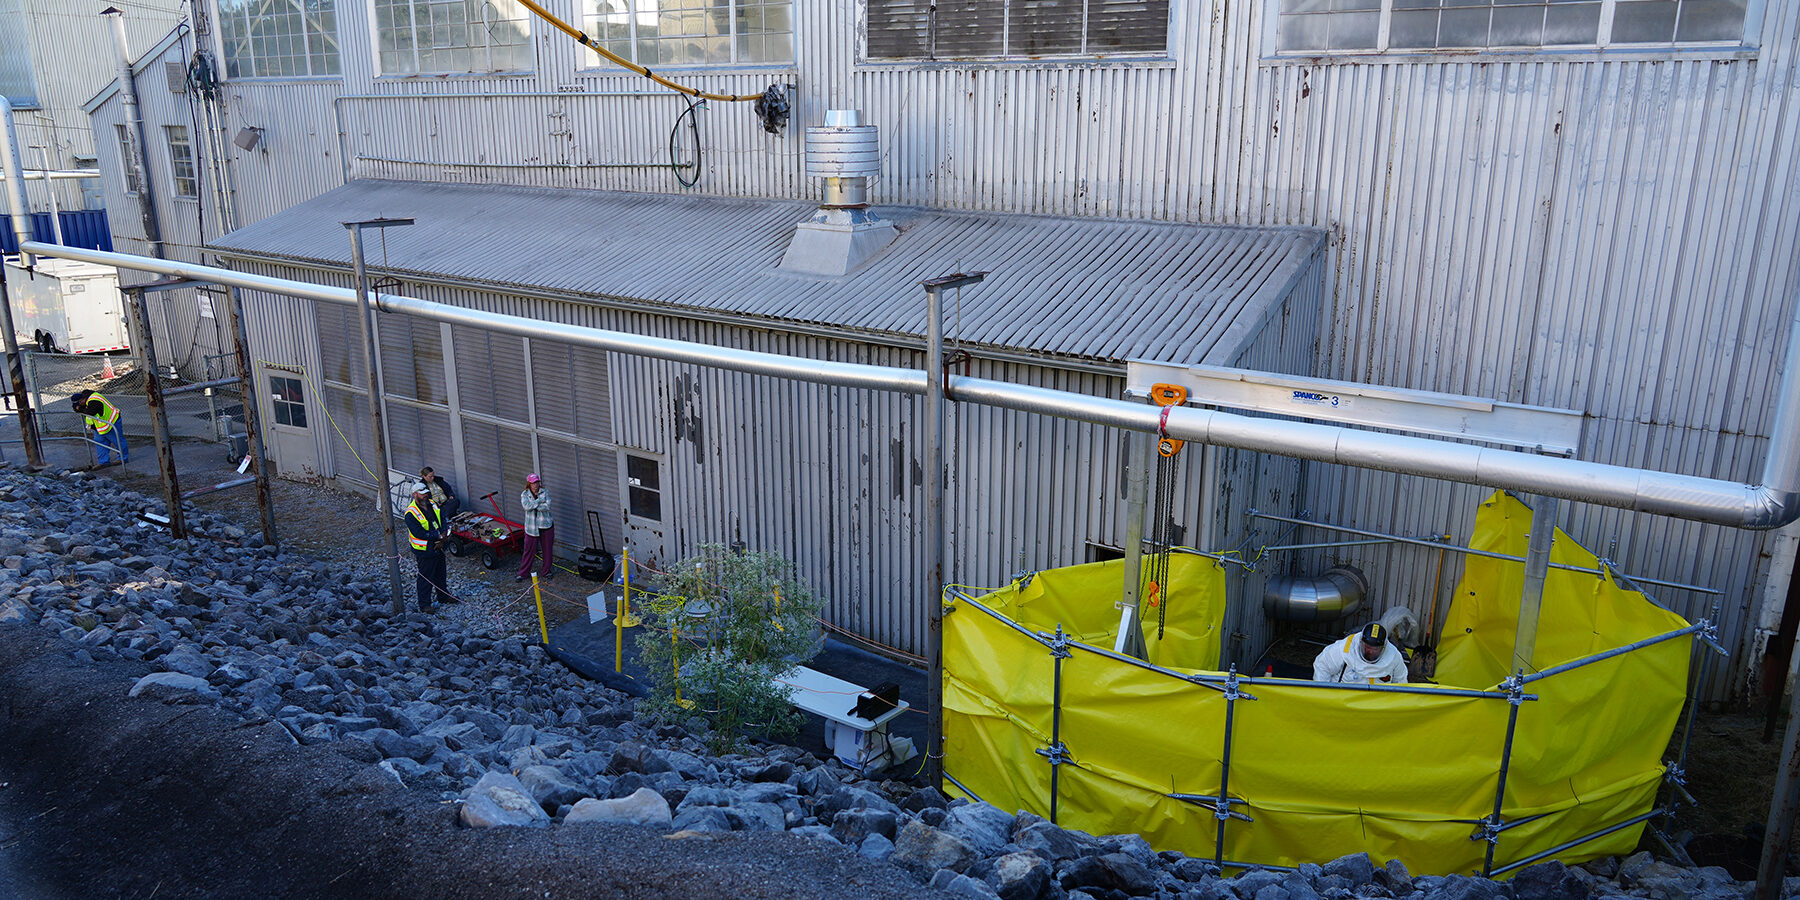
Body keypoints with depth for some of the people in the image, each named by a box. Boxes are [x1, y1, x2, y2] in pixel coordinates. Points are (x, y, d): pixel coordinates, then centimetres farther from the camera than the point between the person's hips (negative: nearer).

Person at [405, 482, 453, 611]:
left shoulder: (433, 504, 2)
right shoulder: (411, 513, -21)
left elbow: (443, 521, 3)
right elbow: (419, 533, -25)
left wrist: (442, 539, -12)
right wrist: (438, 536, -19)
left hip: (438, 547, 7)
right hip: (424, 551, -7)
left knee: (440, 574, 21)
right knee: (426, 578, 2)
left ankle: (443, 596, 39)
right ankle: (424, 604, 14)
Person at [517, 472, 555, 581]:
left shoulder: (545, 493, 0)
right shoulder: (524, 494, 0)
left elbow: (547, 507, -15)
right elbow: (526, 506, -18)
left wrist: (533, 505, -16)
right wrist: (539, 501, -16)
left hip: (546, 525, 1)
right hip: (531, 527, -1)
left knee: (547, 550, 8)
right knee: (529, 551, 3)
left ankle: (547, 572, 24)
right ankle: (523, 573, 15)